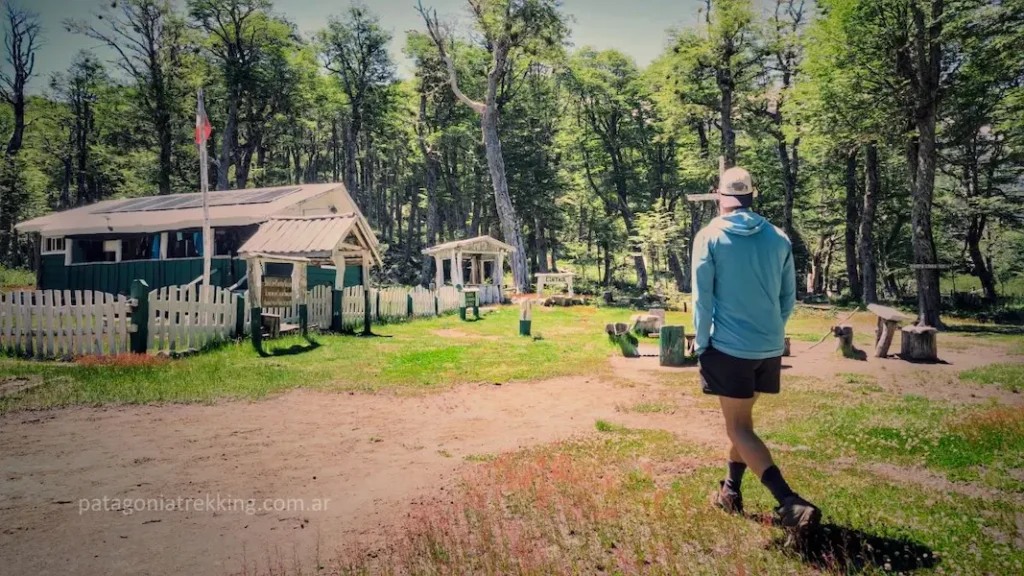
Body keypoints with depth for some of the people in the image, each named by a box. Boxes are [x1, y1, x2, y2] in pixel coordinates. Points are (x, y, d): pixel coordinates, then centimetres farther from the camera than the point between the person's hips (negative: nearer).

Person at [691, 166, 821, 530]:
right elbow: (789, 298, 8)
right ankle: (731, 491, 32)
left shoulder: (710, 237, -8)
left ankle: (790, 502, -13)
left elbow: (702, 298, -9)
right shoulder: (778, 239, 3)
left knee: (738, 427, 2)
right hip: (769, 348, 5)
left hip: (728, 347, -5)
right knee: (741, 419, 21)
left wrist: (701, 343, 0)